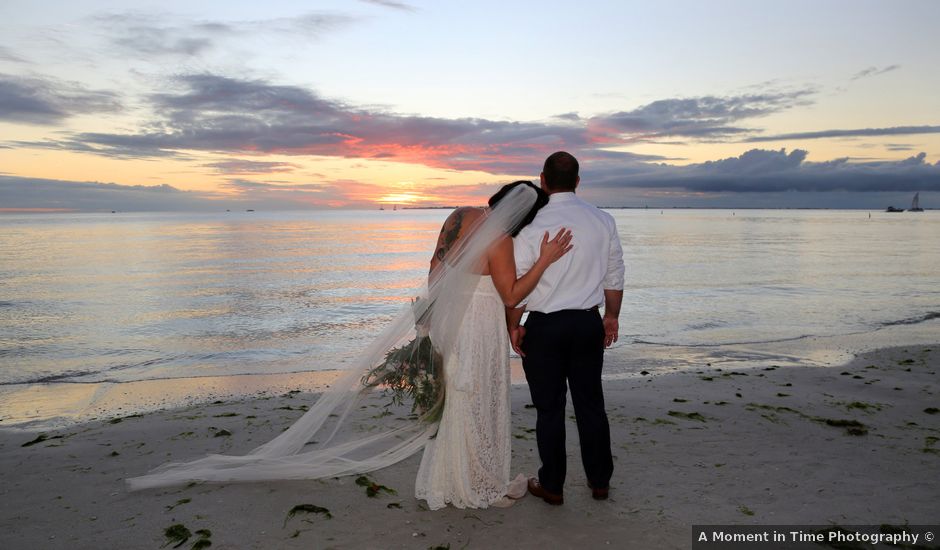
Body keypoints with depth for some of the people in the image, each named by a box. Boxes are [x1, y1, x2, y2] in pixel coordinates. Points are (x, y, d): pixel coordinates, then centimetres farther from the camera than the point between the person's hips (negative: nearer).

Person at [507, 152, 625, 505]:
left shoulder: (531, 225, -13)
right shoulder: (603, 221, 0)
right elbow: (614, 276, 7)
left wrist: (513, 325, 2)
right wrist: (612, 316, 18)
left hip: (544, 327, -4)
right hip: (589, 324, 4)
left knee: (549, 408, 8)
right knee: (591, 403, 16)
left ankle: (551, 486, 22)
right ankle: (599, 481, 29)